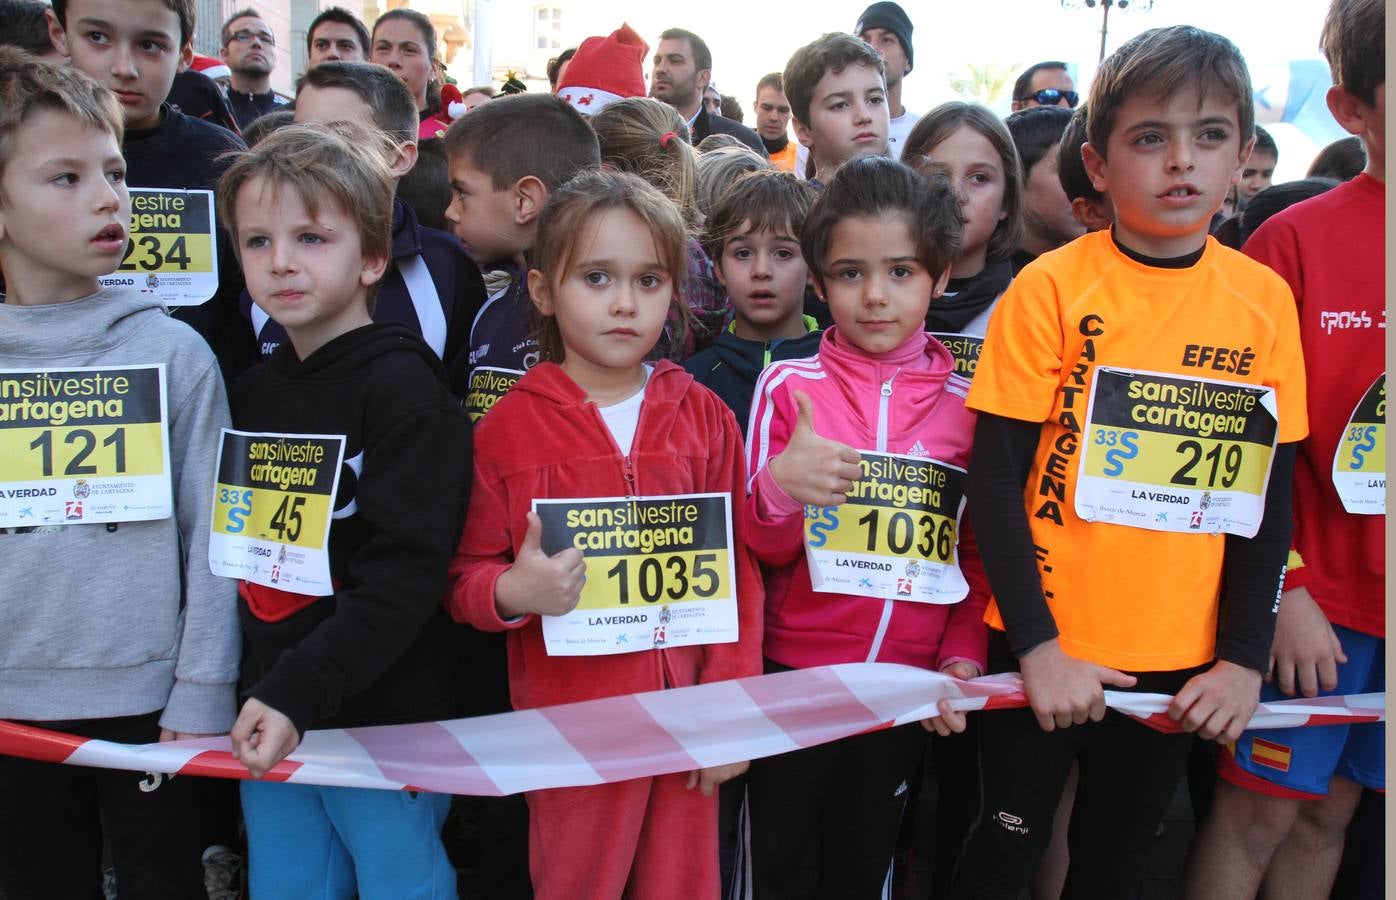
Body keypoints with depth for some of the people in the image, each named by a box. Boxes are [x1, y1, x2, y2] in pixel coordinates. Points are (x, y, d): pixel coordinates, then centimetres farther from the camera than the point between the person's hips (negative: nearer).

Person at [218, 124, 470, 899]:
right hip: (267, 725, 7)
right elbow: (238, 554, 14)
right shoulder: (252, 391, 9)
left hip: (383, 721, -6)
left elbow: (406, 575, -20)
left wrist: (299, 690, -26)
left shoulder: (403, 387, -13)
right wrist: (253, 695, 5)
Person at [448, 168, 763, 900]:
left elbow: (739, 567, 4)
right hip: (570, 727, -1)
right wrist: (512, 593, -20)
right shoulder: (508, 427, -3)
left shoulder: (704, 417, 2)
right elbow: (465, 579, 2)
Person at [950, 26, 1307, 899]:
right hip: (1046, 647, -3)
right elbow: (995, 477, -11)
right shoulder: (1052, 287, -10)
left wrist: (1245, 657, -4)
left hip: (1182, 662, 3)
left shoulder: (1266, 299, 0)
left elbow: (1269, 493, 3)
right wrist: (1037, 646, -15)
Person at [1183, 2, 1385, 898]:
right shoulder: (1296, 239, -7)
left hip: (1375, 592, 4)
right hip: (1319, 592, -4)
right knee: (1260, 807, 5)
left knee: (1329, 813, 14)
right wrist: (1285, 591, -10)